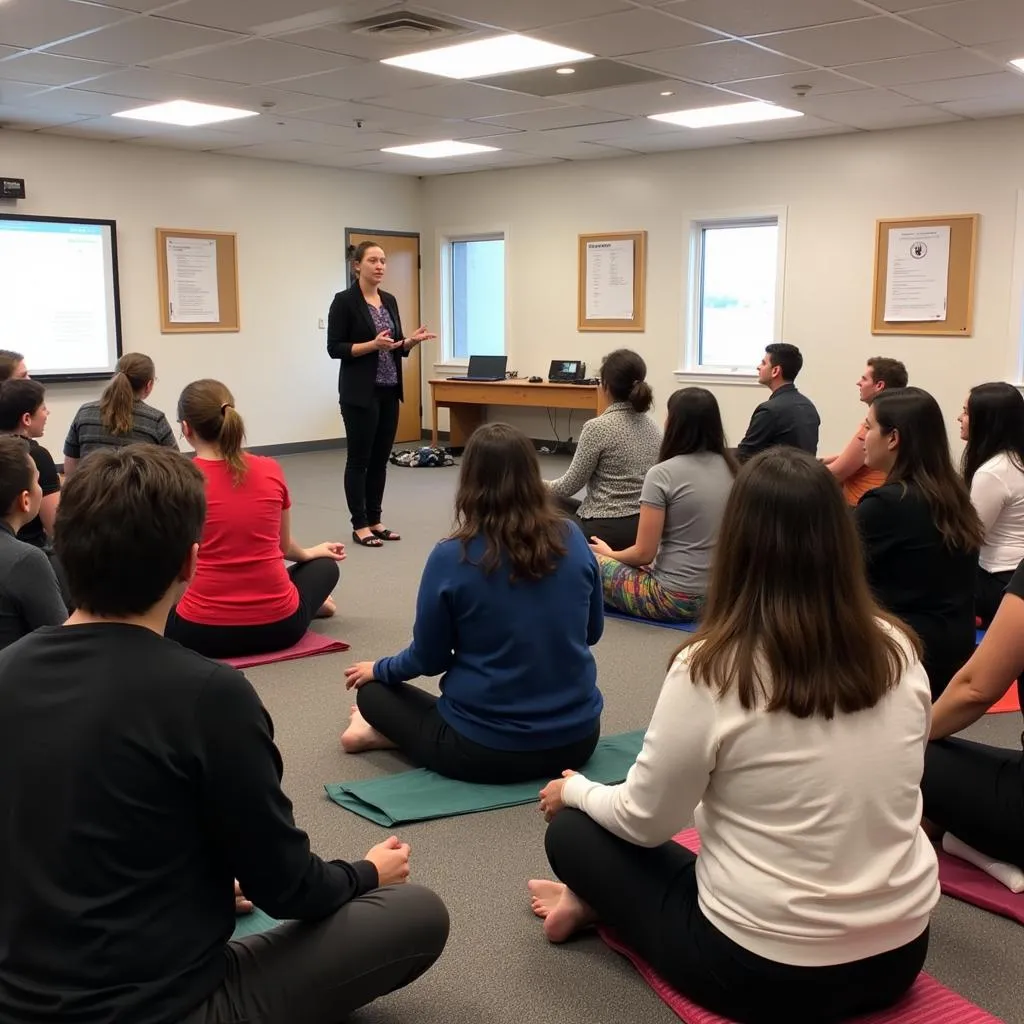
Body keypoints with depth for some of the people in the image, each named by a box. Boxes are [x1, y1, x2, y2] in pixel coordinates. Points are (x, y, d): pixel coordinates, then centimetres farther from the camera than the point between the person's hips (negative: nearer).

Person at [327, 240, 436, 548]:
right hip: (360, 392, -7)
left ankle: (375, 521, 20)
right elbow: (334, 348, -12)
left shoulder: (389, 300, 11)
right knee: (359, 459, 0)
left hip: (389, 391, 7)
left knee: (380, 458, 11)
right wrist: (372, 344, -23)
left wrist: (411, 340, -6)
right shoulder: (344, 301, -10)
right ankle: (359, 525, 8)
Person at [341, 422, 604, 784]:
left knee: (372, 688, 22)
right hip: (578, 738, 3)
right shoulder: (573, 540, -6)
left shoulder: (452, 557, -16)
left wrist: (378, 669, 16)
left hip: (485, 751, -2)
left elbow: (429, 658, -4)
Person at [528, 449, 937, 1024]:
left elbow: (645, 823, -8)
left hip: (764, 969, -5)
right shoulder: (899, 650, -6)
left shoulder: (711, 671, -21)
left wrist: (575, 790, 12)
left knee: (572, 830, 12)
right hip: (899, 953, 6)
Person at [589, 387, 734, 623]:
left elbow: (644, 553, -14)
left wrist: (609, 554, 7)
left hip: (675, 597, -7)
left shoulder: (662, 474, -17)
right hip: (719, 594, 7)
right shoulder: (730, 469, 2)